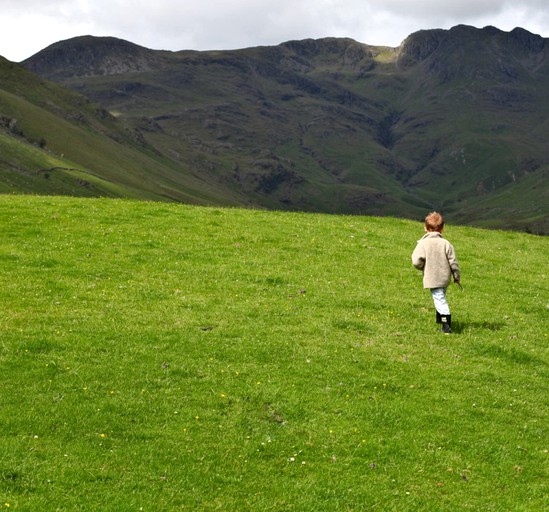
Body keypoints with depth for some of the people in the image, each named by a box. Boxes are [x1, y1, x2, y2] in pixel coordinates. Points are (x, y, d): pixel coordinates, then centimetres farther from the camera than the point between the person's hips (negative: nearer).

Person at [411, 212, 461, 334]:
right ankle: (440, 318, 42)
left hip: (432, 279, -4)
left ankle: (447, 326, -11)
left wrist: (423, 268, 6)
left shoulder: (423, 243, -13)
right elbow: (453, 262, -3)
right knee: (441, 297, 25)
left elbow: (416, 261, -17)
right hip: (445, 277, 4)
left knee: (439, 300, -2)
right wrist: (457, 277, 10)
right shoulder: (446, 244, -5)